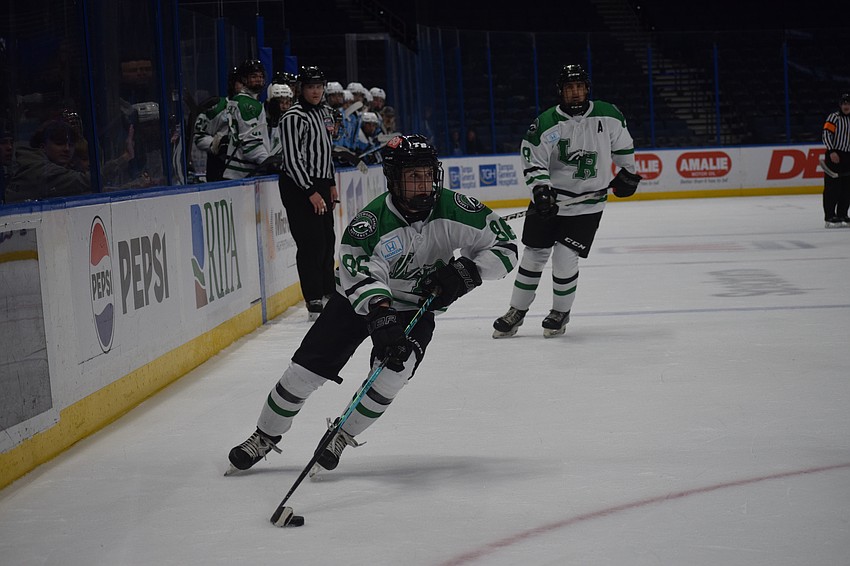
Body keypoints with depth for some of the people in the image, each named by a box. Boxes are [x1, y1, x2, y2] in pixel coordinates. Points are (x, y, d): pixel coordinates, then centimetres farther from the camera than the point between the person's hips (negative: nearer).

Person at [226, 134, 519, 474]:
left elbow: (505, 245, -13)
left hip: (416, 307, 1)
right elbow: (364, 277, -38)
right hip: (359, 299, -1)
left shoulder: (453, 210, -20)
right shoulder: (370, 222, -27)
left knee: (394, 369, -26)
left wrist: (466, 271, -28)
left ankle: (343, 436, -3)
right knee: (307, 368, -6)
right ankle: (265, 437, 18)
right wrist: (381, 318, -54)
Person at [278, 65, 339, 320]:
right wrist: (311, 192, -19)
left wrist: (331, 184, 20)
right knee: (311, 242, -11)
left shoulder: (325, 112, 12)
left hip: (321, 184, 9)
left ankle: (329, 292, 27)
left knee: (328, 239, 14)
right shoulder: (293, 117, -15)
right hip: (298, 186, -9)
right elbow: (292, 160, -18)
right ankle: (314, 303, -9)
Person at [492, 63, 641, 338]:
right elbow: (533, 163, -8)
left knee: (565, 259, -10)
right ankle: (517, 312, 23)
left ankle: (561, 313, 14)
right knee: (534, 255, 7)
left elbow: (623, 145, 12)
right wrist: (540, 190, -23)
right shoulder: (545, 124, -11)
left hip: (587, 204, -1)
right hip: (549, 199, 1)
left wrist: (627, 173, 21)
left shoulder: (608, 116, -6)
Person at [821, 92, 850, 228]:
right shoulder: (834, 118, -4)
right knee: (832, 187, -8)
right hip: (834, 156, -7)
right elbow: (826, 135, -12)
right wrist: (832, 151, -22)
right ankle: (830, 217, -7)